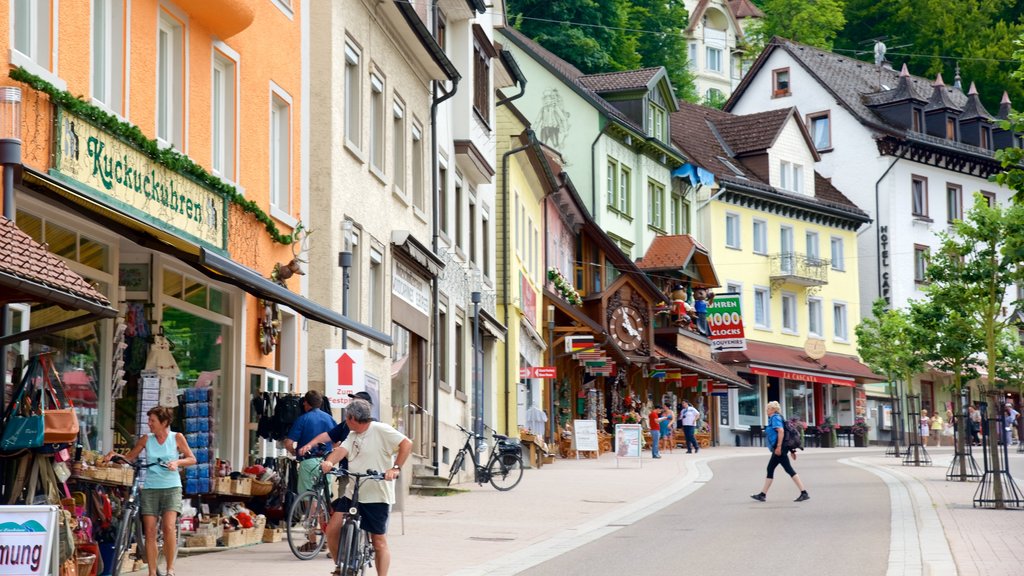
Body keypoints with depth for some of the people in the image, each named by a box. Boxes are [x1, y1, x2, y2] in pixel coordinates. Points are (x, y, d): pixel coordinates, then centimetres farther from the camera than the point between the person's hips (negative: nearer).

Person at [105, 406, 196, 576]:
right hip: (150, 488, 2)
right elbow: (130, 458, 11)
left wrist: (177, 462, -12)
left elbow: (192, 459, 6)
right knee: (150, 531, -3)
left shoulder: (177, 438, 1)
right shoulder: (146, 439, 5)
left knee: (169, 527, -19)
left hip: (171, 488, -2)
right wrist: (115, 455, -7)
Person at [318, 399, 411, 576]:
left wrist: (395, 468, -25)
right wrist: (329, 462, -24)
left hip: (377, 497, -6)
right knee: (332, 530, -1)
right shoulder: (353, 436, 13)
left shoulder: (380, 430, -7)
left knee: (379, 542, -1)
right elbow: (342, 450, -3)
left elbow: (406, 444, -15)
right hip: (352, 494, 6)